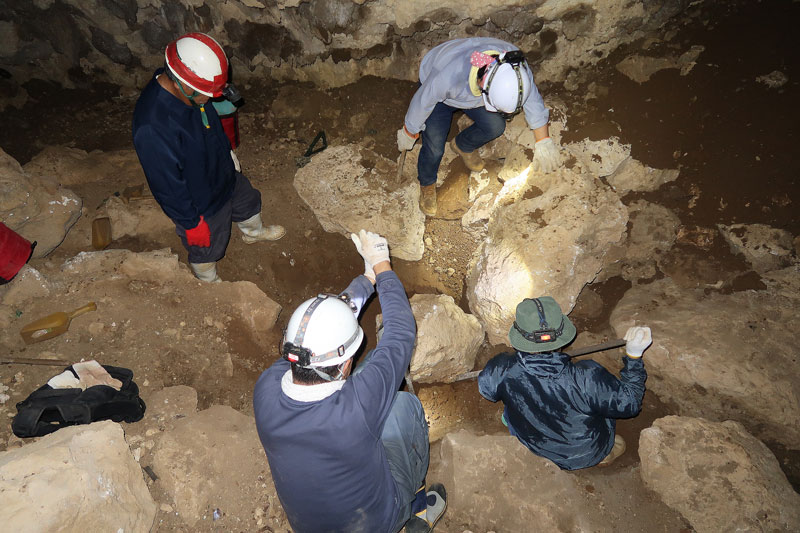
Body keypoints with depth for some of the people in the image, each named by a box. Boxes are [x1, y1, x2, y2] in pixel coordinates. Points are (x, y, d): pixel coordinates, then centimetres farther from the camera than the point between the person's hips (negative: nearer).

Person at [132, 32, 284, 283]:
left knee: (248, 203, 33)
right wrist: (191, 223, -20)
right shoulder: (152, 128, -41)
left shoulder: (189, 90, -16)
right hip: (202, 204, -7)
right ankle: (210, 283, 51)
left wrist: (228, 153, 19)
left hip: (226, 175, 7)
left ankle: (253, 232, 67)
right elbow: (166, 185, -30)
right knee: (207, 248, 20)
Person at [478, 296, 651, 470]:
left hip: (534, 449, 1)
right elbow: (629, 404, -21)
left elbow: (486, 389, -7)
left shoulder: (502, 370, -34)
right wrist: (634, 355, -17)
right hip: (586, 456, 0)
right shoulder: (588, 379, -41)